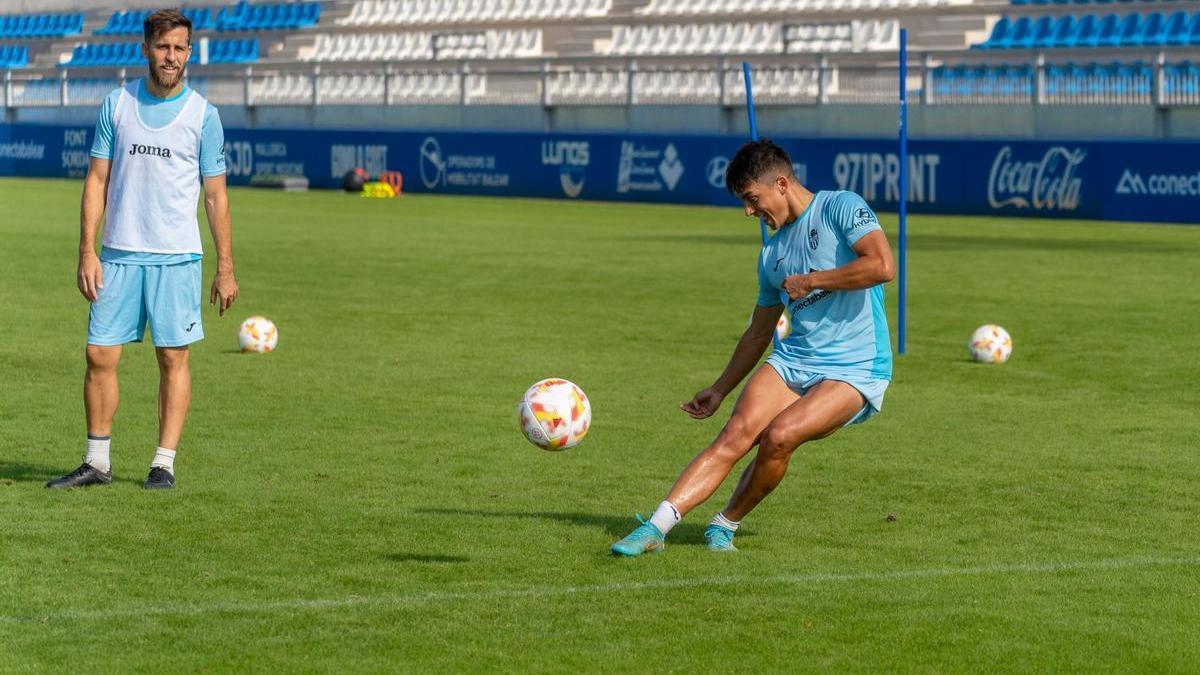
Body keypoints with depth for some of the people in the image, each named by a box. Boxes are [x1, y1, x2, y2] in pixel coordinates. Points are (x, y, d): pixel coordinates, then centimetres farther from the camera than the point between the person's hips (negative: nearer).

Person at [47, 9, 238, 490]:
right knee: (100, 356, 1)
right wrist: (87, 252, 0)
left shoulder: (202, 115, 1)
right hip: (119, 254, 2)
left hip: (177, 257, -2)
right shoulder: (117, 104, 5)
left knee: (173, 359, 0)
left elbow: (215, 196, 4)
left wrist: (225, 268, 1)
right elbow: (97, 180, 7)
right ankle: (97, 463, 11)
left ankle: (164, 464, 6)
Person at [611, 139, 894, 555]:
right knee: (736, 434, -16)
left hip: (855, 371, -6)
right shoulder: (772, 254, 18)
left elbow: (882, 266, -20)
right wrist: (718, 391, 27)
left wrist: (810, 280, -11)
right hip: (792, 361, 6)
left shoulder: (841, 208, -4)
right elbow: (758, 334, 28)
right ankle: (656, 527, -22)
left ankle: (726, 526, -5)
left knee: (779, 435, -26)